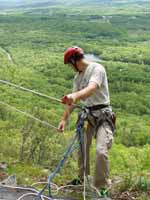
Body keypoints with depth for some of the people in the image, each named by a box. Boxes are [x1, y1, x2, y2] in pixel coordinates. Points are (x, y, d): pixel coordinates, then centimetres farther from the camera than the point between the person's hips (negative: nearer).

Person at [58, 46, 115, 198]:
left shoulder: (97, 69, -15)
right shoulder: (78, 77, 10)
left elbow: (92, 89, -34)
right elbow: (72, 101, 10)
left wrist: (75, 96, -52)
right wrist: (64, 119, 1)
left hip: (103, 115, -8)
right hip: (87, 114, 8)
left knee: (101, 151, -19)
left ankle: (101, 188, -4)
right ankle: (82, 178, 36)